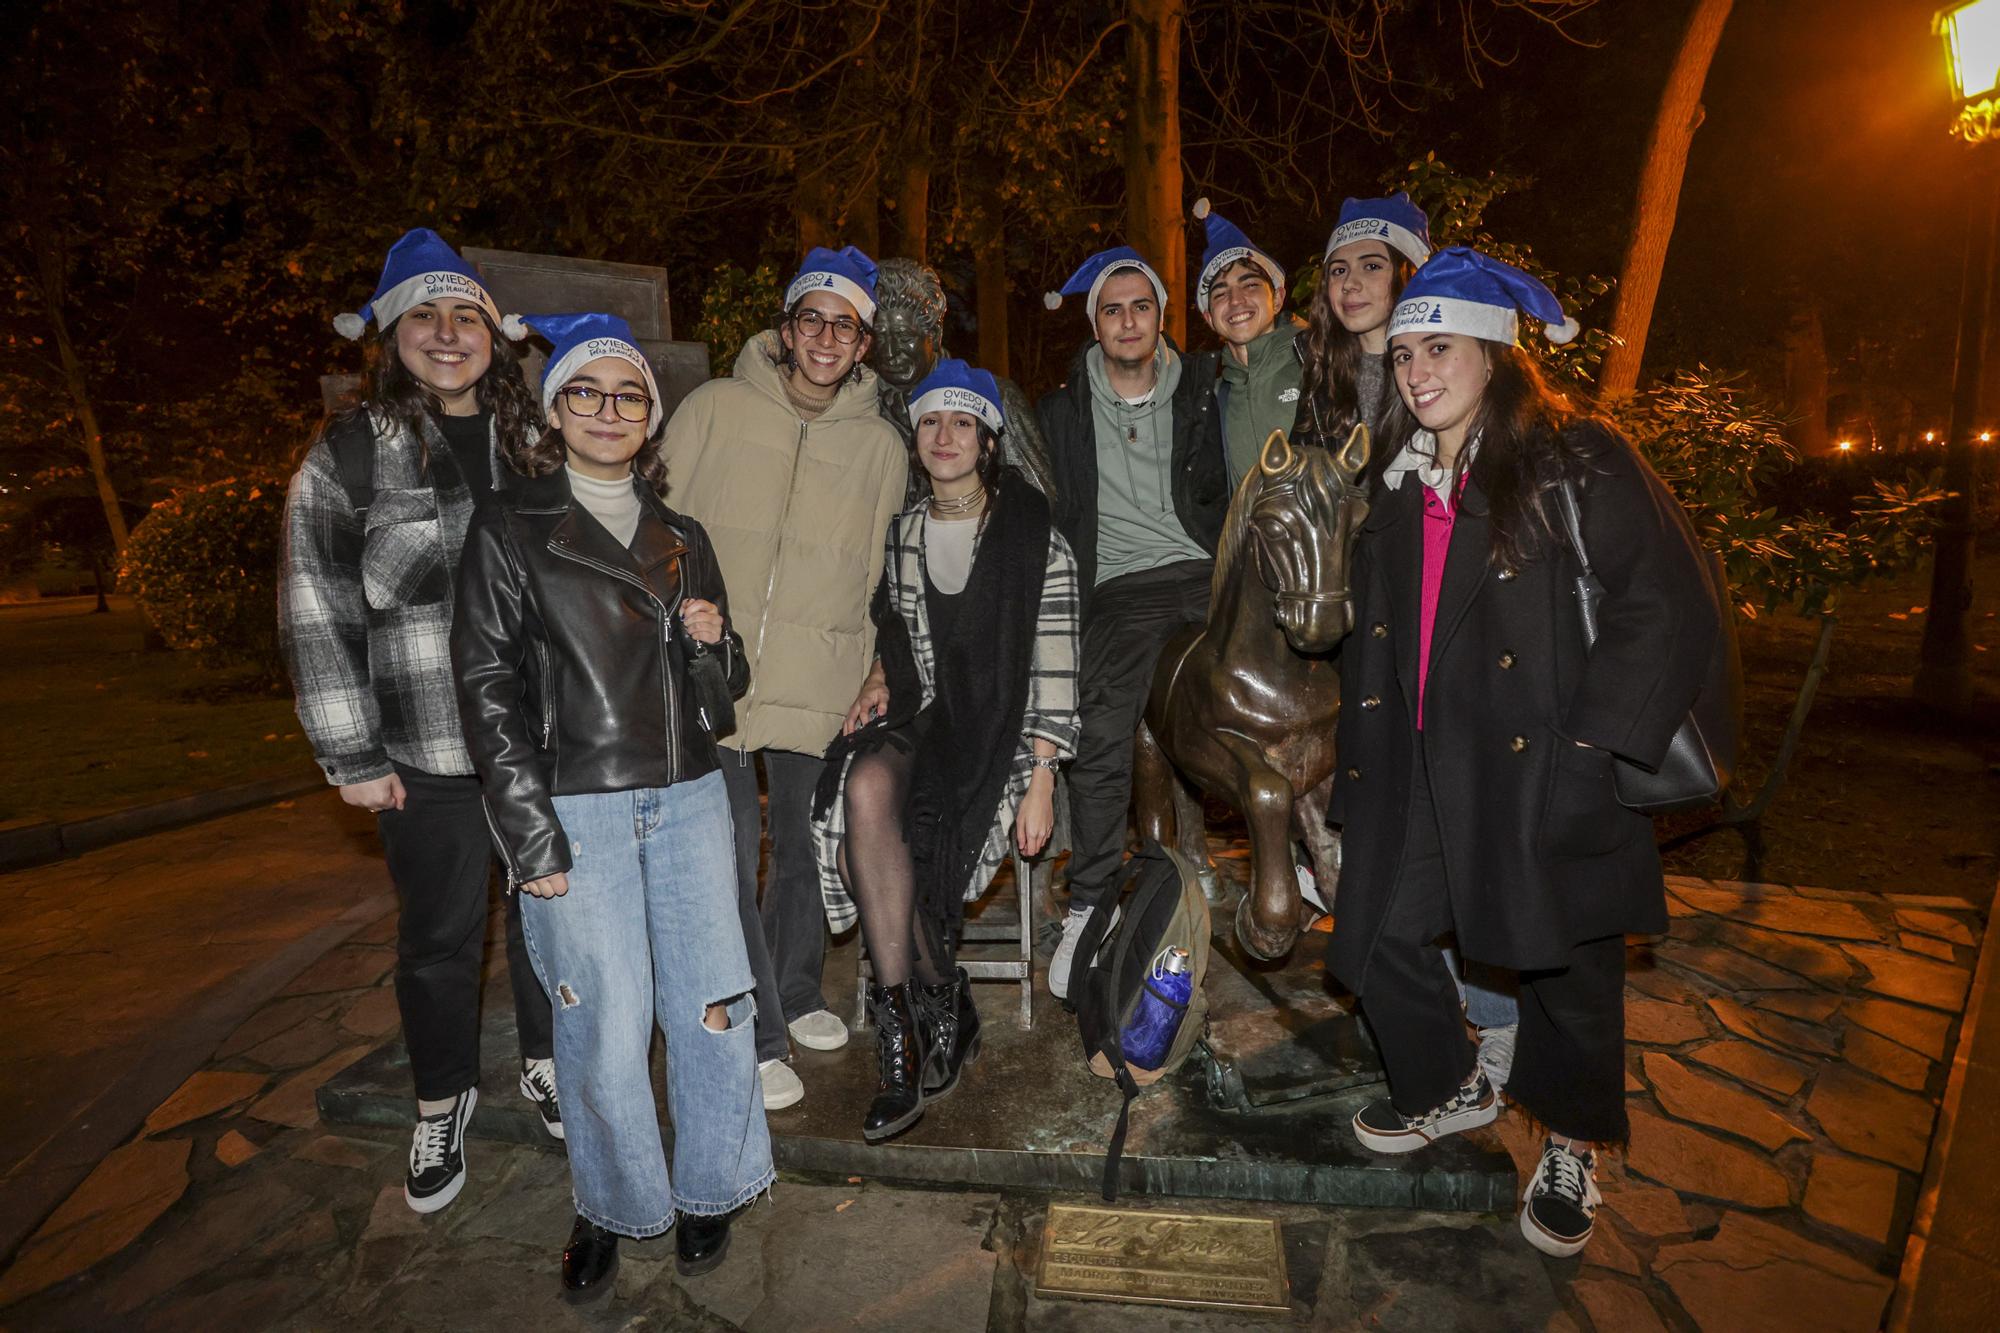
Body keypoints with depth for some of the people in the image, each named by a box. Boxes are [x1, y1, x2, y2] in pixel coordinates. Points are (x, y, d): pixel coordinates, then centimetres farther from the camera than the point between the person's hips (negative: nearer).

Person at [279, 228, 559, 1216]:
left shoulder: (533, 442, 6)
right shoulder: (349, 456, -3)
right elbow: (316, 615, -3)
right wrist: (353, 758, -5)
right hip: (431, 758, -2)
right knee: (439, 938, 12)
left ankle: (545, 1065, 38)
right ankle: (443, 1102, 35)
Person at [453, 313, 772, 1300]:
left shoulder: (682, 538, 15)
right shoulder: (508, 532, 2)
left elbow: (727, 683, 20)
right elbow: (489, 691, -3)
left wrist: (713, 641, -5)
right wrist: (534, 840, -9)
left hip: (688, 798, 4)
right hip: (576, 811, -3)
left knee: (713, 1007, 3)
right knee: (607, 1028, -1)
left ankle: (708, 1189, 27)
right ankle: (611, 1207, 25)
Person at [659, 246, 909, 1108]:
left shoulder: (882, 446, 9)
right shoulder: (714, 409, 4)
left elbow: (883, 578, 14)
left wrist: (875, 677, 8)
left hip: (816, 686, 2)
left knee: (804, 852, 13)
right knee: (727, 861, -3)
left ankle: (795, 991, 36)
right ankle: (757, 1037, 14)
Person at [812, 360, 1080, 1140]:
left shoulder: (1035, 541, -4)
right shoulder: (902, 534, 11)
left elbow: (1053, 675, -7)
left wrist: (1040, 784, -13)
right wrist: (880, 678, 2)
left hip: (998, 726, -4)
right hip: (918, 716, 4)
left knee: (866, 844, -26)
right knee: (865, 790, -31)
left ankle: (904, 1021, -2)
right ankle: (942, 1004, -16)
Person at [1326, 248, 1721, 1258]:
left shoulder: (1574, 460, -6)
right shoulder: (1400, 485, 13)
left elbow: (1669, 603, -13)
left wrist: (1591, 747, -18)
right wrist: (1357, 773, 12)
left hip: (1541, 762, -5)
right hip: (1423, 764, 6)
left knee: (1566, 961, 9)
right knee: (1377, 933, 7)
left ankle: (1572, 1151, 36)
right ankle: (1451, 1088, 36)